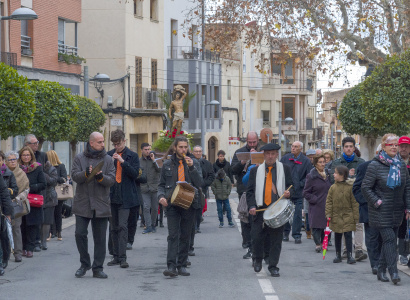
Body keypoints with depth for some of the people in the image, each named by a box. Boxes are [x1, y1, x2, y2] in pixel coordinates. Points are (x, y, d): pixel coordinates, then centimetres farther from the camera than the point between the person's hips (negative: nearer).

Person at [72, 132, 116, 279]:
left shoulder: (108, 159, 7)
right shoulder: (79, 158, 6)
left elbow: (112, 179, -1)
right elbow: (75, 176, -5)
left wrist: (101, 177, -21)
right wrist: (86, 173, -24)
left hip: (101, 205, 1)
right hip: (82, 204, 0)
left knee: (100, 238, 3)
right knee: (80, 234, -3)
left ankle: (98, 268, 10)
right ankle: (85, 264, 14)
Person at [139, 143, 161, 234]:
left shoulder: (155, 159, 5)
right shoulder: (139, 161, 7)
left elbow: (160, 170, -8)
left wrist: (154, 161, -14)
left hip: (155, 187, 0)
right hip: (144, 188, 0)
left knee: (155, 208, 6)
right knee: (146, 208, -9)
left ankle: (153, 225, 20)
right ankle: (148, 227, -7)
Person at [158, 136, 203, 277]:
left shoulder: (194, 163, 9)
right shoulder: (167, 164, 10)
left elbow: (199, 184, 0)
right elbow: (161, 184, 15)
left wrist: (191, 168, -11)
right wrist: (161, 196, -5)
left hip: (188, 204, 1)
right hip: (172, 204, -1)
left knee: (185, 236, 6)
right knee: (173, 235, -12)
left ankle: (182, 265, 13)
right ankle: (171, 266, -18)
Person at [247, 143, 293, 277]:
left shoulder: (285, 169, 10)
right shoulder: (255, 171, 10)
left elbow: (291, 186, 11)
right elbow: (250, 191, 7)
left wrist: (288, 193, -12)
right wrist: (251, 206, -8)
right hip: (260, 209, 0)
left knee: (276, 239, 0)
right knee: (257, 237, -4)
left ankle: (273, 266, 9)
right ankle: (257, 259, 22)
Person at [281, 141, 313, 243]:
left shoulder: (306, 161, -1)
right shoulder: (285, 158, 5)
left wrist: (301, 184, -6)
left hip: (298, 192, -2)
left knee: (297, 214, -1)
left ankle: (297, 235, 5)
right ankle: (285, 232, 23)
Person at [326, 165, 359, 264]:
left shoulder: (350, 187, -7)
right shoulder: (333, 187, 2)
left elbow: (355, 203, -3)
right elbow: (329, 201, 5)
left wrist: (356, 216, -4)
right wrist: (328, 214, -4)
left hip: (348, 217, -3)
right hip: (336, 216, 3)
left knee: (348, 236, -4)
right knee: (337, 237, 11)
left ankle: (349, 255, 0)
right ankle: (338, 255, 20)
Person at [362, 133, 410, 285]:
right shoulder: (375, 165, -8)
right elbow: (365, 187, -7)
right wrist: (377, 202, -13)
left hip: (397, 211, 5)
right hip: (381, 211, -5)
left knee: (390, 241, 8)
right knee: (389, 239, -12)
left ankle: (381, 271, 18)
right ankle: (393, 272, -12)